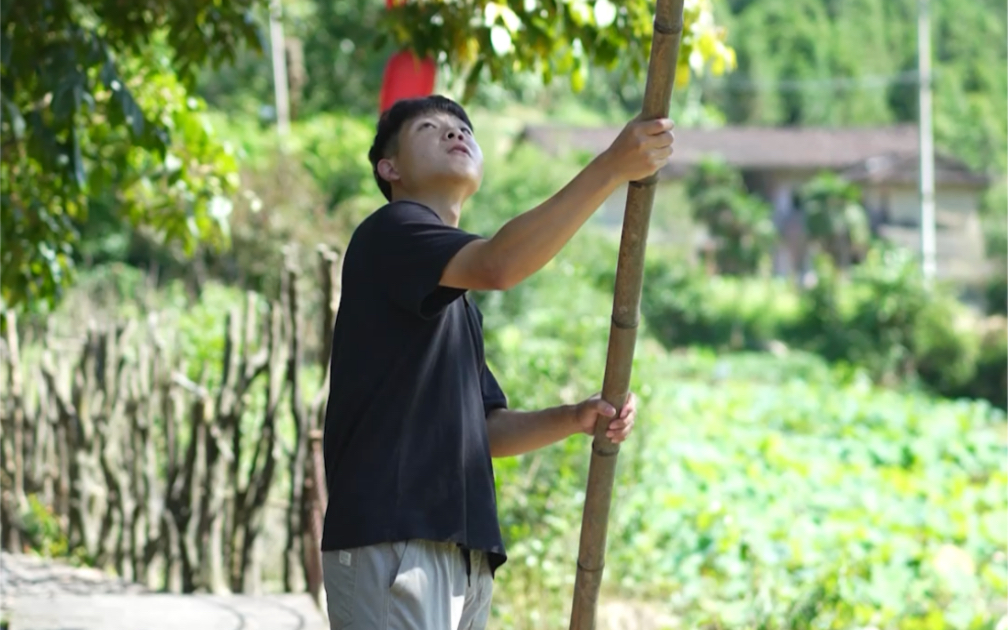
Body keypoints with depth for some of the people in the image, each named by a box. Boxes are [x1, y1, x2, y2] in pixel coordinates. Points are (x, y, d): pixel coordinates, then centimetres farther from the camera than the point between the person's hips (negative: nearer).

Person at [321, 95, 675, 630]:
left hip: (464, 554, 9)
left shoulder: (458, 302, 28)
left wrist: (573, 419, 6)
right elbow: (499, 264, -20)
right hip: (390, 543, -9)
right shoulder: (390, 232, -1)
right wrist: (611, 168, -25)